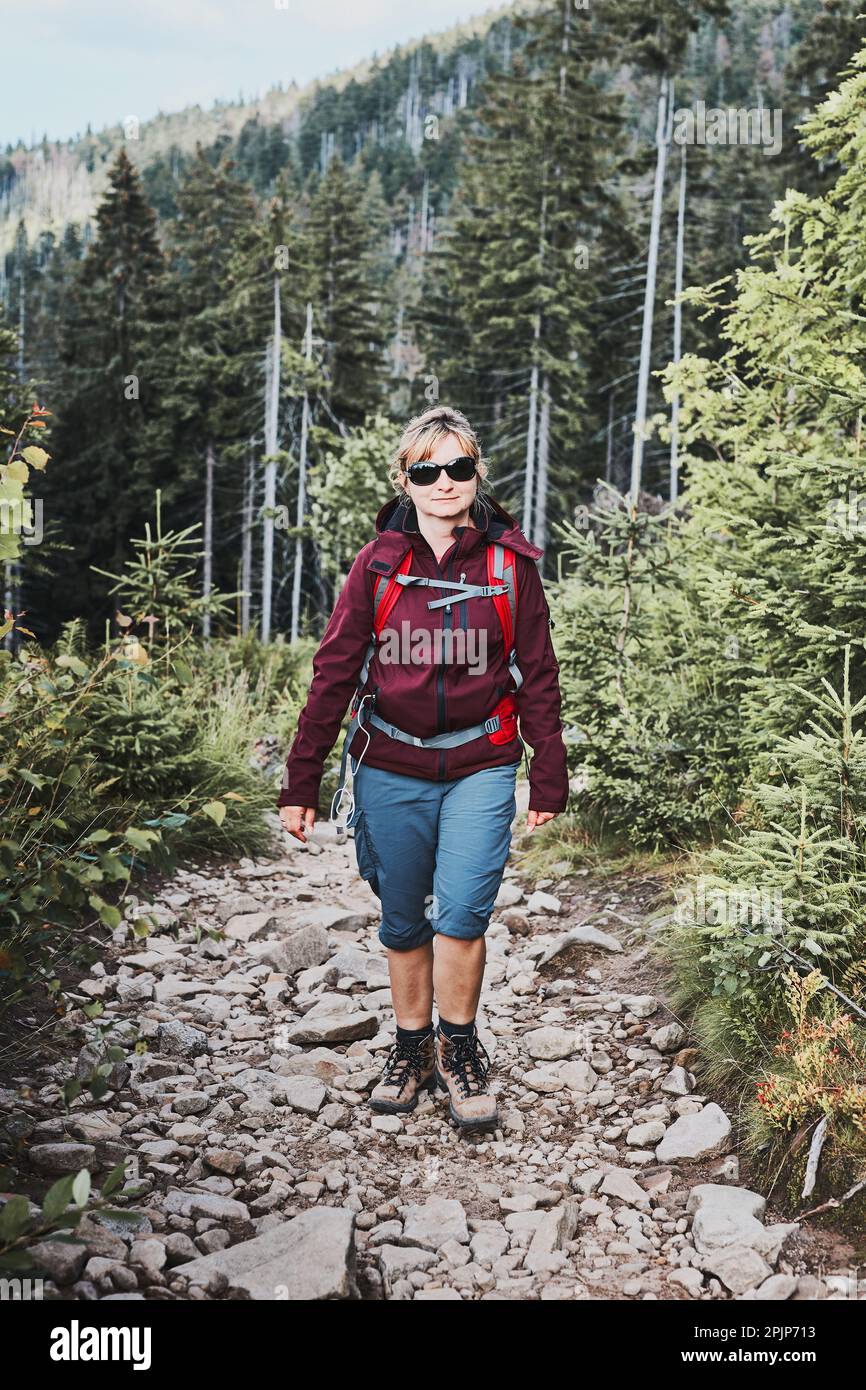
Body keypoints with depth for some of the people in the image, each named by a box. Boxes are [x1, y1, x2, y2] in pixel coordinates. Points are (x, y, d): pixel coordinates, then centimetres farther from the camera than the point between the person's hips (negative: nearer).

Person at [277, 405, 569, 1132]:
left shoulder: (510, 562, -1)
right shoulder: (379, 562, 0)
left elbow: (539, 676, 5)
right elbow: (334, 672, 1)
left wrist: (549, 778, 5)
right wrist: (301, 782, -1)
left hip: (481, 767, -1)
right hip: (390, 769, 2)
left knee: (461, 912, -13)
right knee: (403, 922, 11)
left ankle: (459, 1047, 10)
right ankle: (412, 1047, 31)